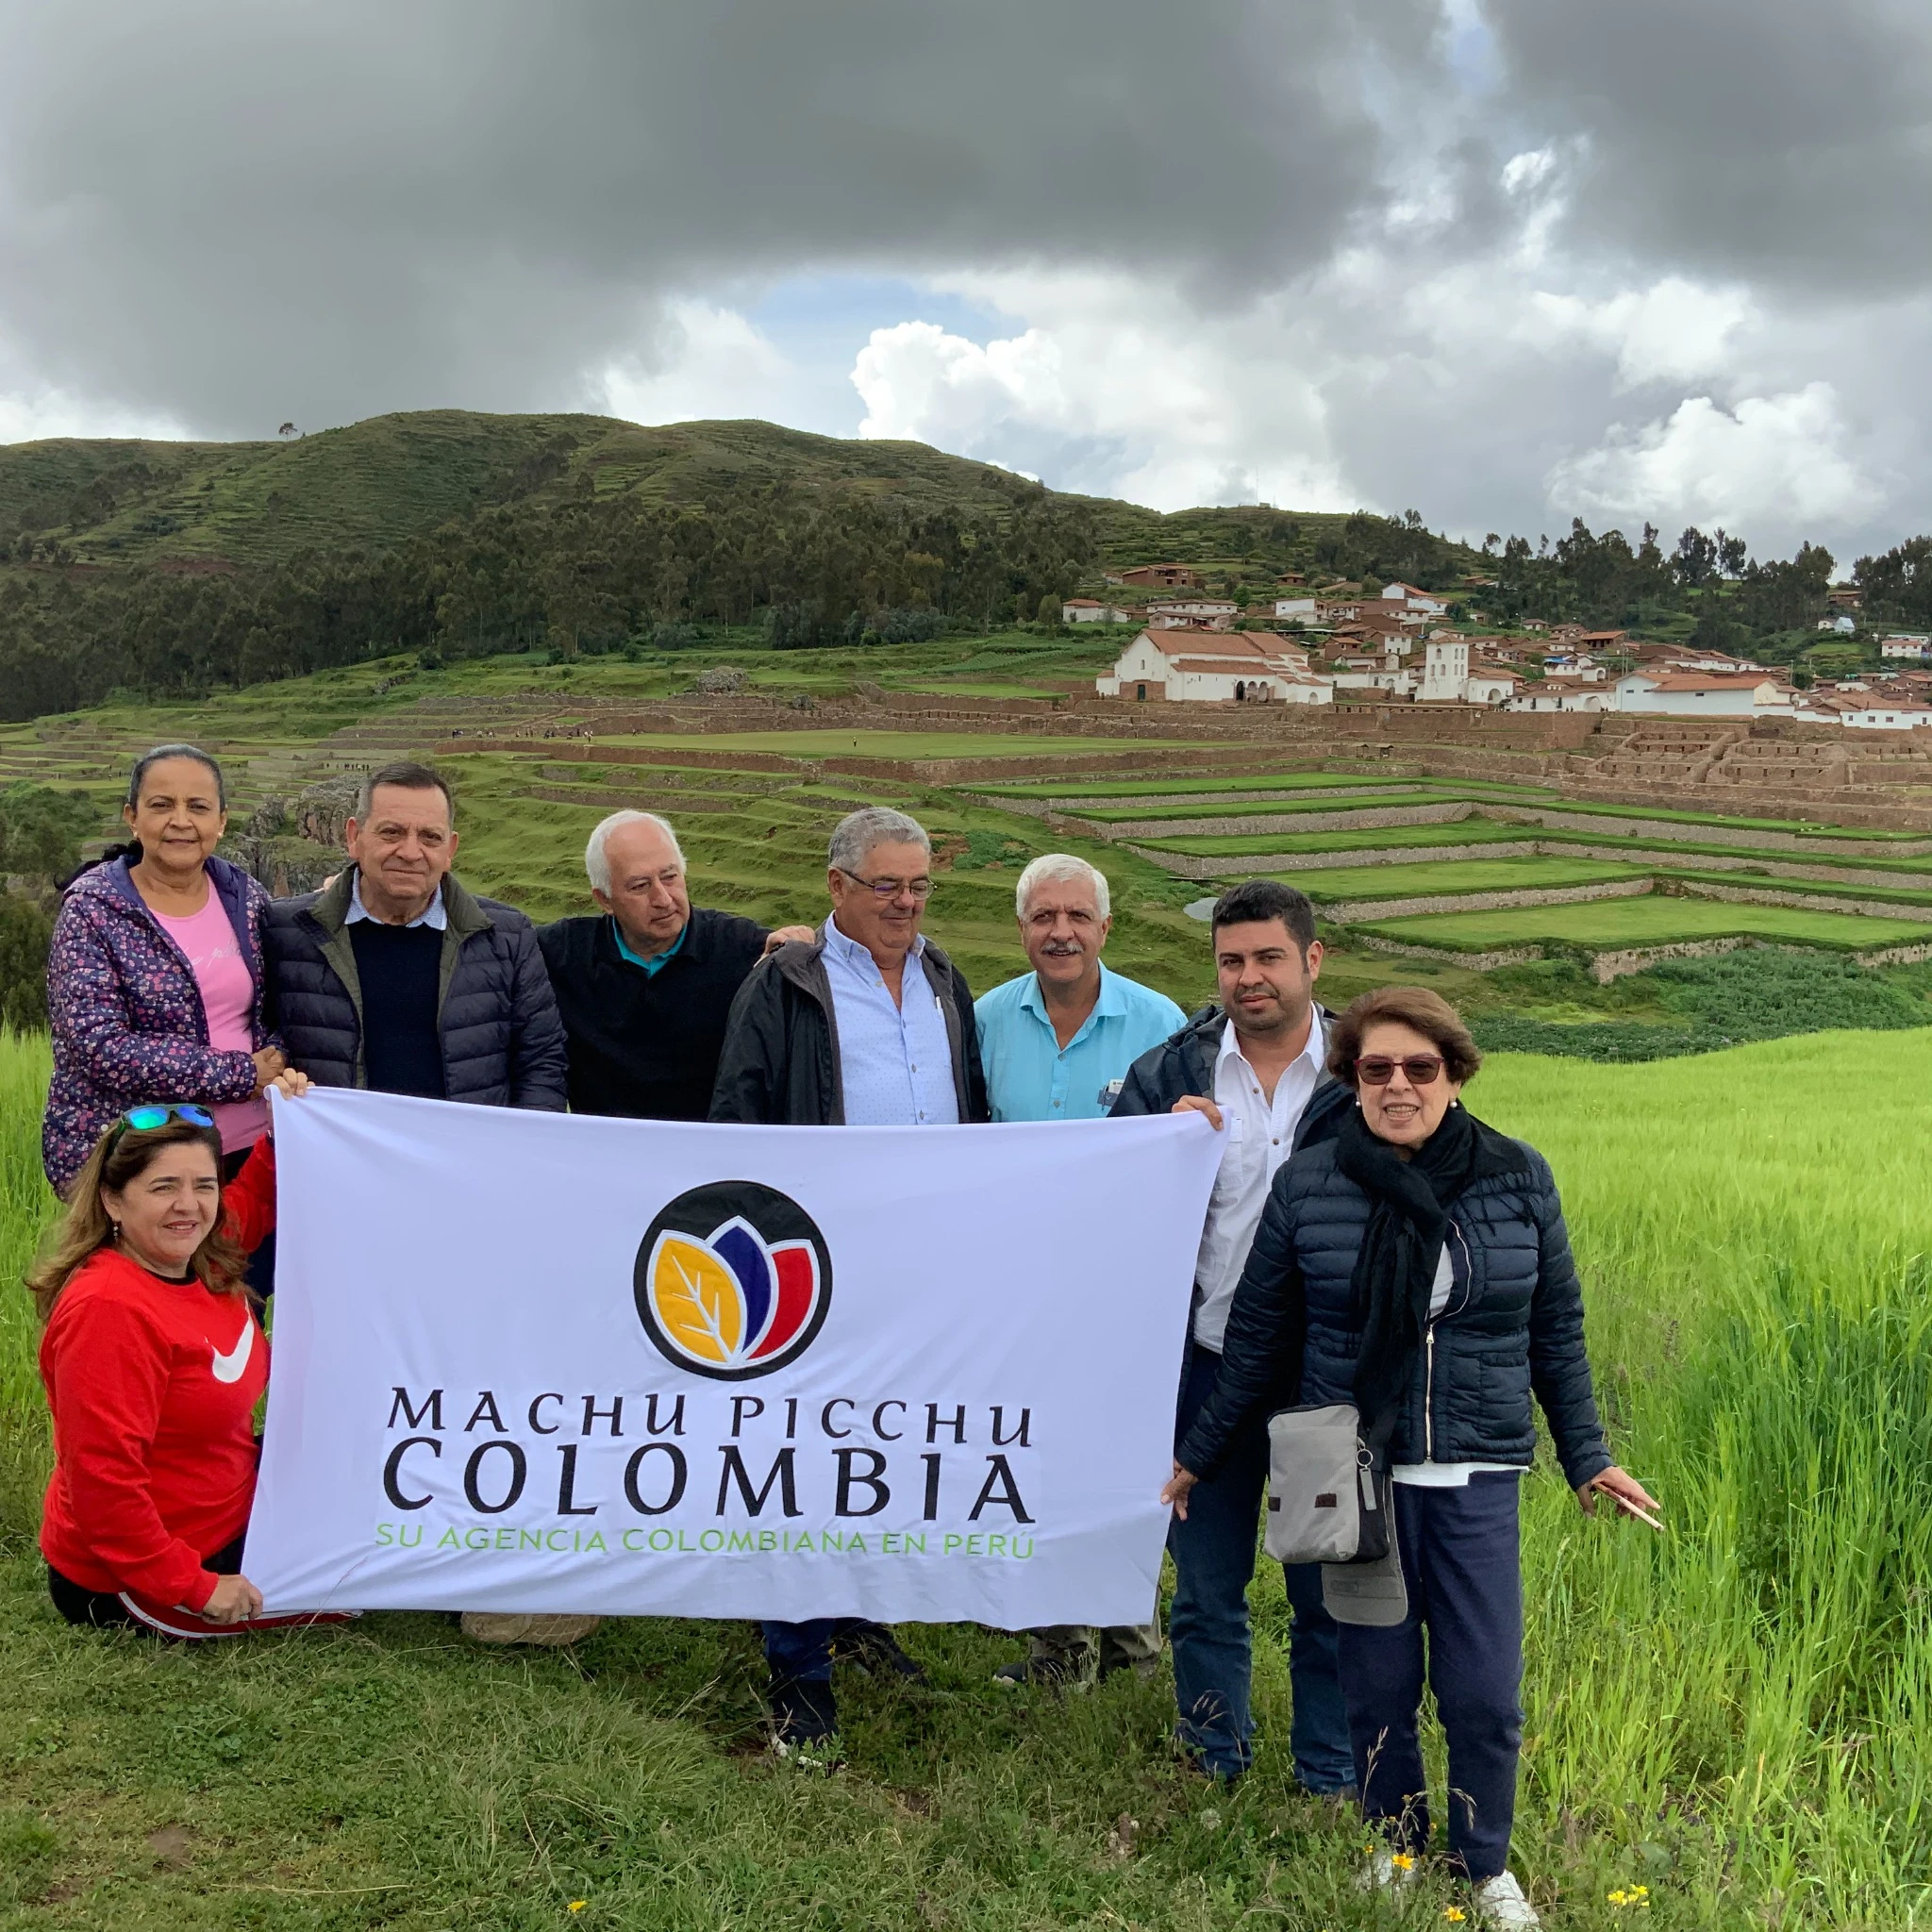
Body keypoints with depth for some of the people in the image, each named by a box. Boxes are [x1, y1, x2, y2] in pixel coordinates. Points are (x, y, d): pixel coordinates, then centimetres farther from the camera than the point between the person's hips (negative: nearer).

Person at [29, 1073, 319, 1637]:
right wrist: (193, 1589, -27)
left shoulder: (202, 1262, -3)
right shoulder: (107, 1310, -29)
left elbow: (252, 1205, 21)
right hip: (129, 1586, -9)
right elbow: (102, 1481, -31)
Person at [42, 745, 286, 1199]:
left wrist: (276, 1066, -11)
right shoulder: (93, 908, -8)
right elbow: (100, 1046, -16)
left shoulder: (245, 897, 4)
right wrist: (242, 1074, -16)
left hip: (246, 1145, 4)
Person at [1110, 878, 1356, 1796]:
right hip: (1206, 1368, 1)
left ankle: (1332, 1782, 28)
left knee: (1331, 1592, 11)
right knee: (1205, 1591, 14)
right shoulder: (1169, 1075, 0)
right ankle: (1212, 1766, 32)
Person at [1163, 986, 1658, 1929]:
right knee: (1378, 1685, 9)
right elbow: (1258, 1341, 4)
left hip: (1477, 1480, 0)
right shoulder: (1306, 1186, -4)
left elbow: (1557, 1332, 9)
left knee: (1485, 1691, 3)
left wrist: (1586, 1457, 12)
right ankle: (1395, 1843, 34)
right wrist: (1194, 1460, 9)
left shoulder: (1519, 1178, -1)